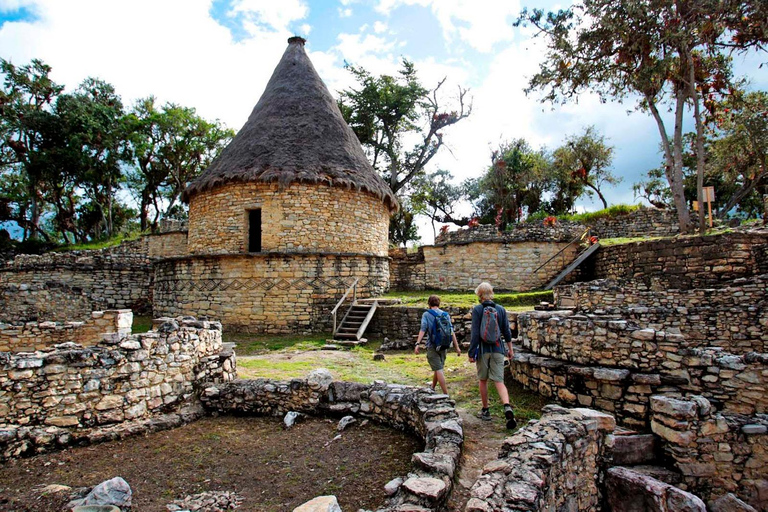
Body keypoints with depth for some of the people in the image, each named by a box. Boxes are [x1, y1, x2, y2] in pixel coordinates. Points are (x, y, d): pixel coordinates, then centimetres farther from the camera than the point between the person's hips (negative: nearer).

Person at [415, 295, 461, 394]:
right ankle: (432, 389, 35)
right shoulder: (445, 314, 7)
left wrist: (417, 344, -20)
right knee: (438, 368, 19)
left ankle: (446, 394, -9)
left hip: (432, 346, -4)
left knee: (438, 370, -4)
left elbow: (423, 329, -15)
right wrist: (457, 347, 2)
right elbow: (451, 332, 2)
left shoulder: (426, 314, -3)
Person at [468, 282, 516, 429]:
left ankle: (485, 411, 24)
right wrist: (510, 349, 17)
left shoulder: (477, 310, -8)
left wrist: (471, 352, -7)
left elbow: (475, 333, -12)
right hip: (498, 348, 2)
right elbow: (507, 331, 6)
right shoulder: (501, 309, 3)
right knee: (499, 381, 2)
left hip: (483, 349, -2)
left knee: (483, 381, 14)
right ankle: (507, 407, -21)